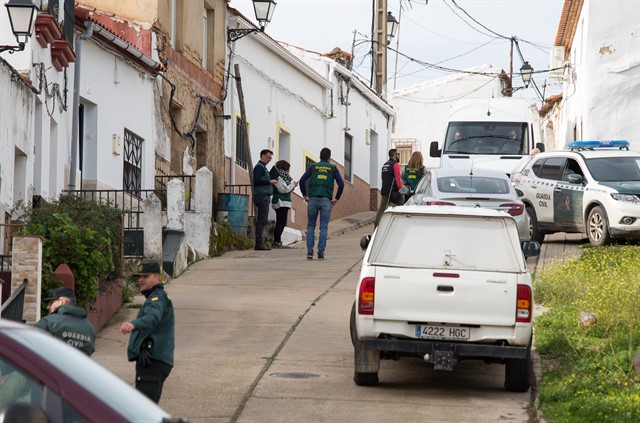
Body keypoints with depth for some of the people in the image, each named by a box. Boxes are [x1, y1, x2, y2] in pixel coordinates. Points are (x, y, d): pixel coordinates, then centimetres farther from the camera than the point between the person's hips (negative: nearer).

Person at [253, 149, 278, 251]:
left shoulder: (263, 167, 22)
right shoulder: (259, 167, -9)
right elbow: (256, 180, -20)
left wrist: (271, 181, 14)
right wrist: (270, 182, -17)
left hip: (264, 196, 11)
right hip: (262, 196, -11)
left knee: (262, 220, 9)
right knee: (262, 220, -12)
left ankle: (260, 243, 9)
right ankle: (259, 243, -15)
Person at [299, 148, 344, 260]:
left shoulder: (313, 167, 9)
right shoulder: (333, 168, 7)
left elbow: (302, 180, 0)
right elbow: (341, 184, -1)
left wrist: (305, 195, 8)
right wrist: (337, 198, 7)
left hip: (313, 199, 1)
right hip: (326, 201, -1)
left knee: (310, 226, 10)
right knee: (323, 227, 3)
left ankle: (310, 251, -1)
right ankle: (321, 252, -2)